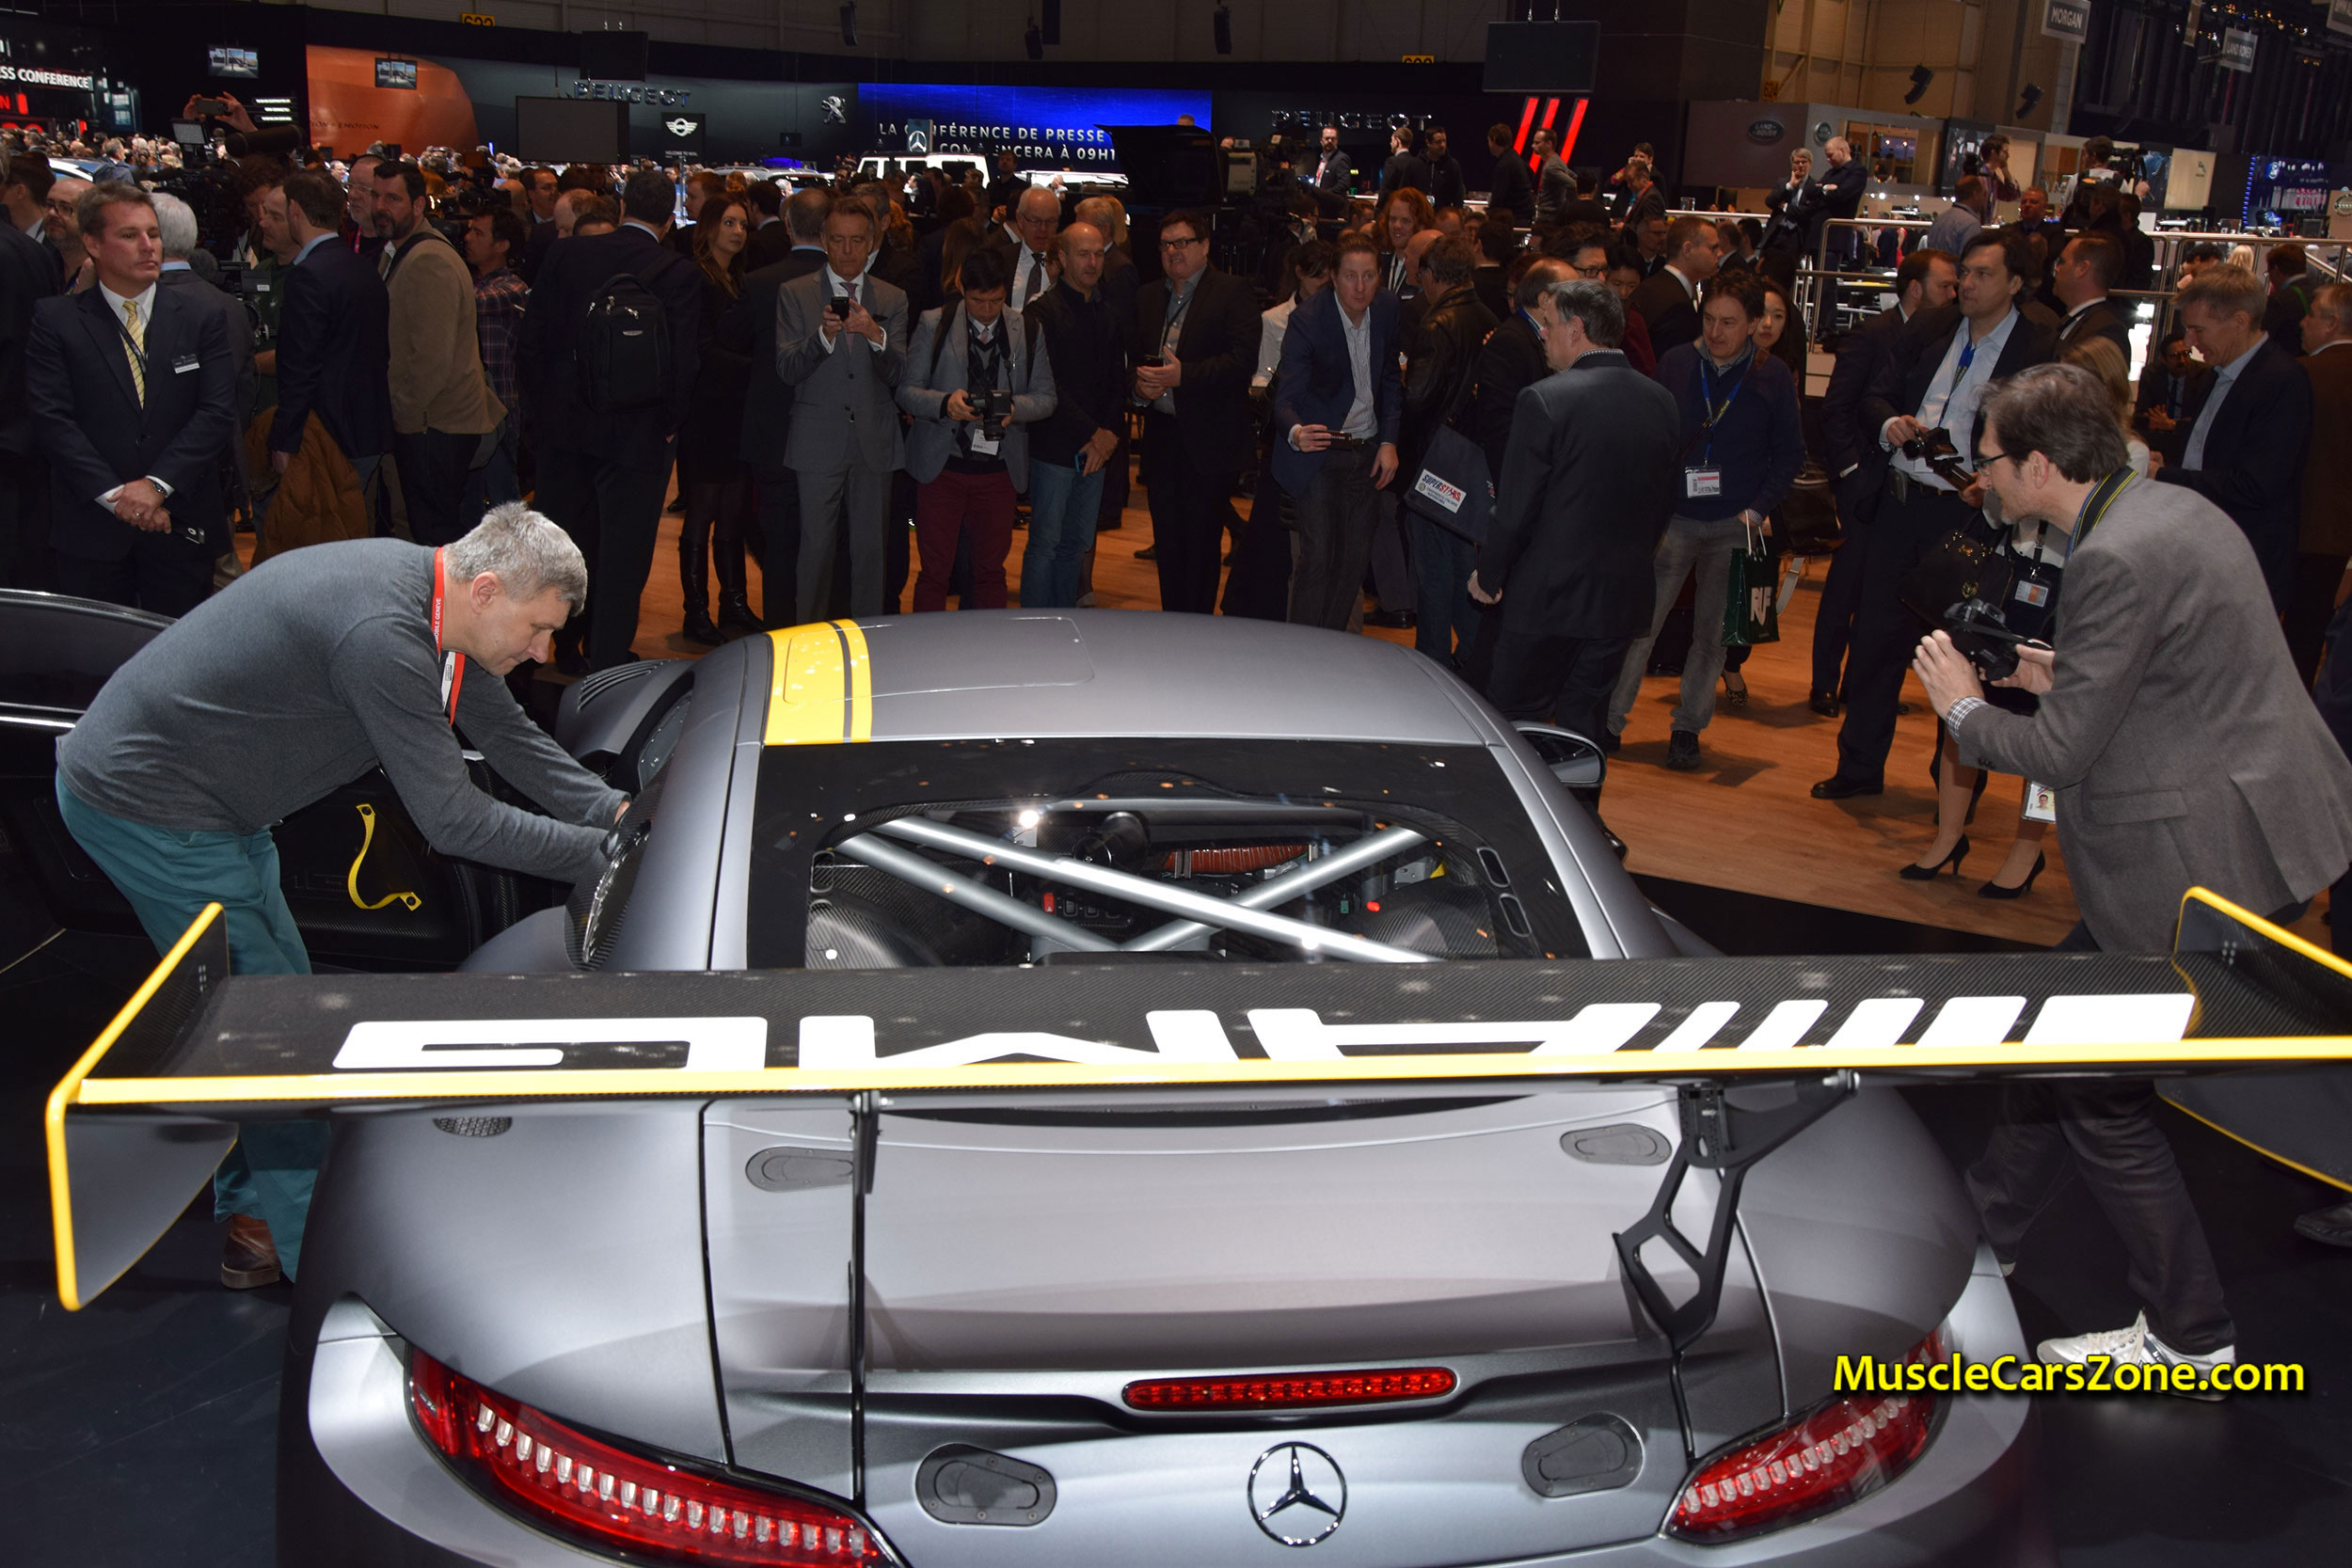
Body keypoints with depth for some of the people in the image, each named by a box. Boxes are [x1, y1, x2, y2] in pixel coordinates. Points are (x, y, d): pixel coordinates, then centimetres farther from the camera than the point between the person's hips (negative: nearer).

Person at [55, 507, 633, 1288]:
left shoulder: (427, 592, 0)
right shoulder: (380, 633, -32)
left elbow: (507, 733, 9)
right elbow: (451, 818, -28)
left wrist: (617, 812, 0)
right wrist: (599, 853, -21)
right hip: (143, 805, -10)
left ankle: (252, 1223, 31)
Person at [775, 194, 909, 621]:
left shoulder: (892, 301, 9)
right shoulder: (795, 294, 4)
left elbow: (896, 374, -1)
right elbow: (786, 370, -5)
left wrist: (875, 335, -20)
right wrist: (823, 336, -22)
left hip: (875, 442, 2)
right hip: (818, 442, -2)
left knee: (870, 549, 5)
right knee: (816, 548, -1)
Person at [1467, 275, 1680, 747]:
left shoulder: (1545, 399, -16)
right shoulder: (1662, 402, 3)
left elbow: (1515, 509, -13)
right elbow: (1663, 506, 10)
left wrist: (1488, 575, 1)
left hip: (1545, 599, -5)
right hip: (1623, 598, 6)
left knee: (1512, 724, 7)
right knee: (1584, 730, 14)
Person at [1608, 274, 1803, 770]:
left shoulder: (1773, 377, -1)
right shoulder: (1675, 363, 1)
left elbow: (1790, 453, 4)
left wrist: (1759, 509, -7)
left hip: (1735, 525, 0)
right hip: (1673, 518, 0)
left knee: (1712, 634, 8)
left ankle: (1688, 728, 21)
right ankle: (1610, 720, 6)